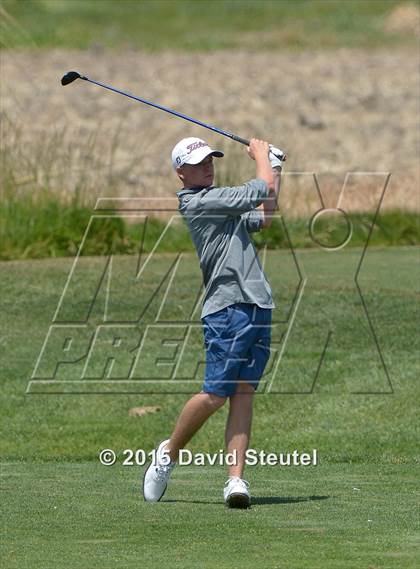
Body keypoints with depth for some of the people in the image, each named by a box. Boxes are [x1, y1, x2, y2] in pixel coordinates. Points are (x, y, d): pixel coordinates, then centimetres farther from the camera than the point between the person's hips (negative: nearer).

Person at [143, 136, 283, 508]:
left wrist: (274, 168, 28)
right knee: (215, 394, -9)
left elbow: (263, 218, 33)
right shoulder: (198, 202, -7)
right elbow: (260, 191, -6)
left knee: (244, 393, -1)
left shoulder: (220, 205, 22)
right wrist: (260, 155, 13)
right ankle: (170, 452, 12)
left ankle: (236, 479, -7)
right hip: (228, 308, -9)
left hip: (259, 308, 9)